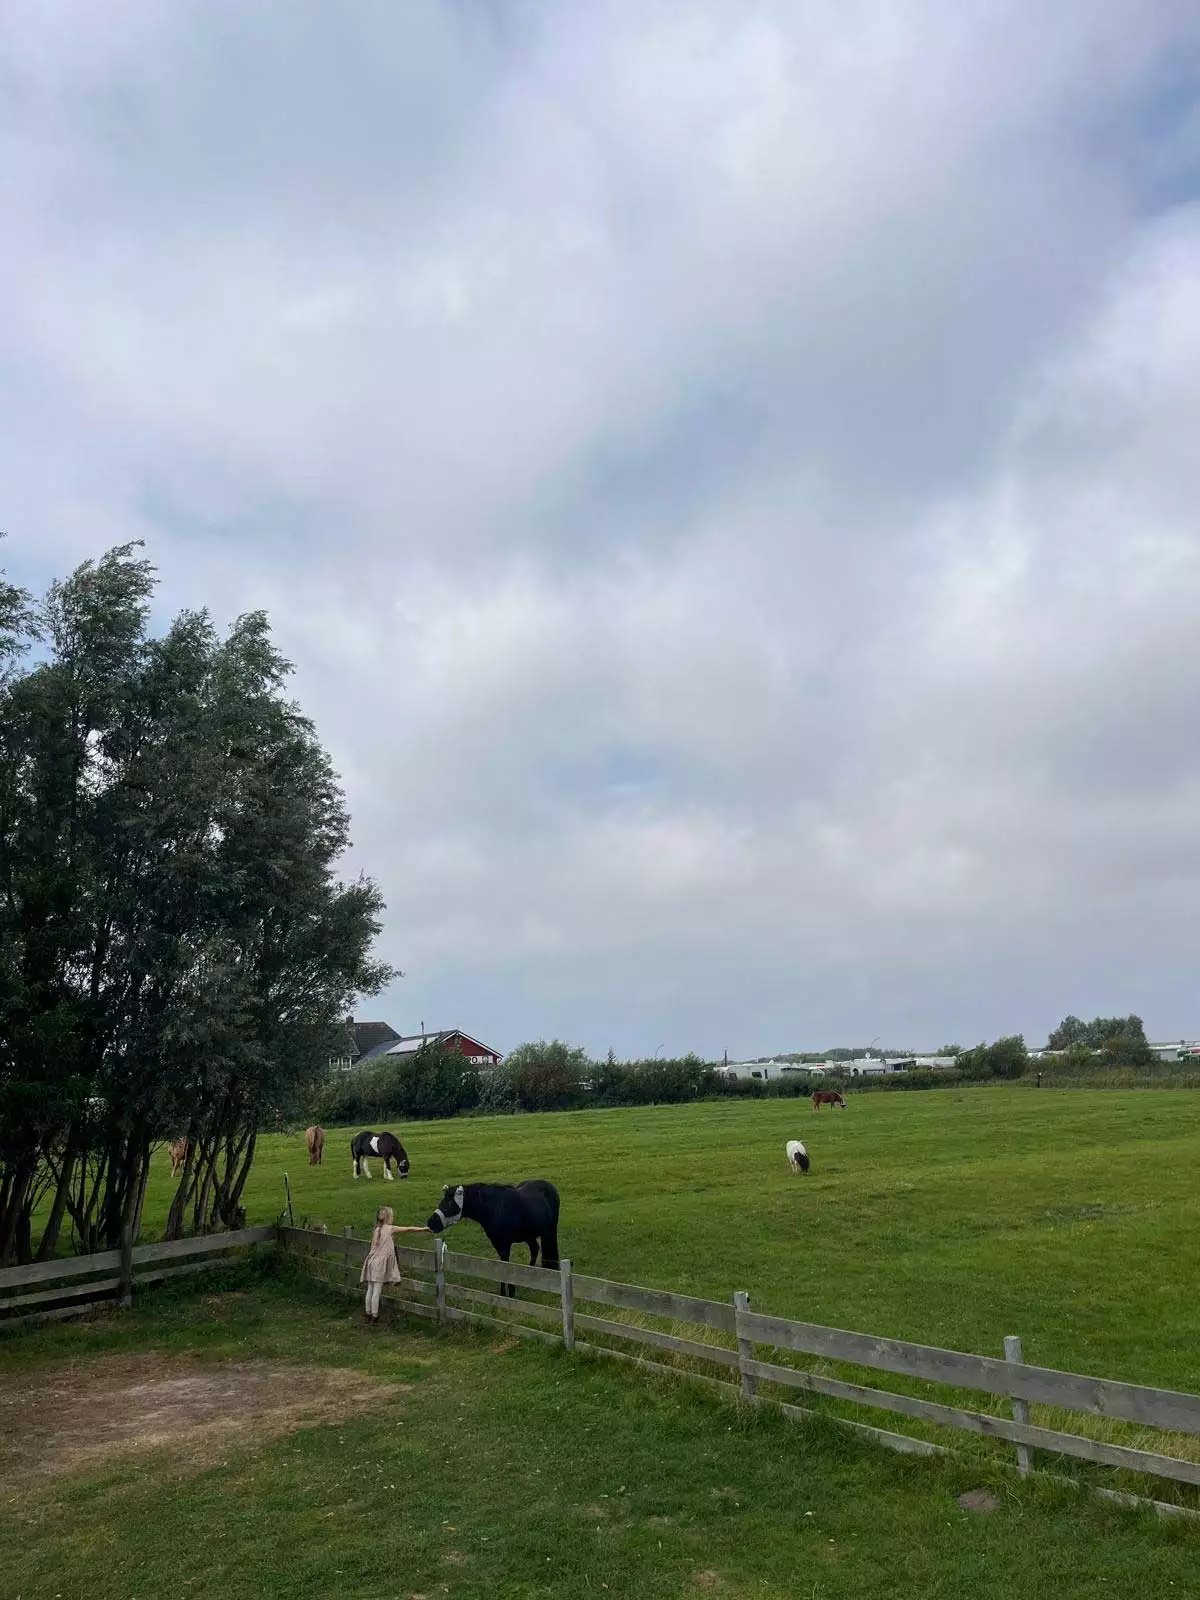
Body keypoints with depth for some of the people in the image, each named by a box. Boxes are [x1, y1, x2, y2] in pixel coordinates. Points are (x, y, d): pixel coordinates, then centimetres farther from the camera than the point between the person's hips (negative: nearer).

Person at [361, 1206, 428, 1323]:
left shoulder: (377, 1230, 12)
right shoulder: (390, 1228, -4)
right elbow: (409, 1229, -1)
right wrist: (423, 1229, 7)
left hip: (372, 1262, 6)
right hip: (380, 1263, -6)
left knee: (370, 1290, 10)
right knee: (377, 1291, -2)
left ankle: (368, 1314, 17)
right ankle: (374, 1316, 1)